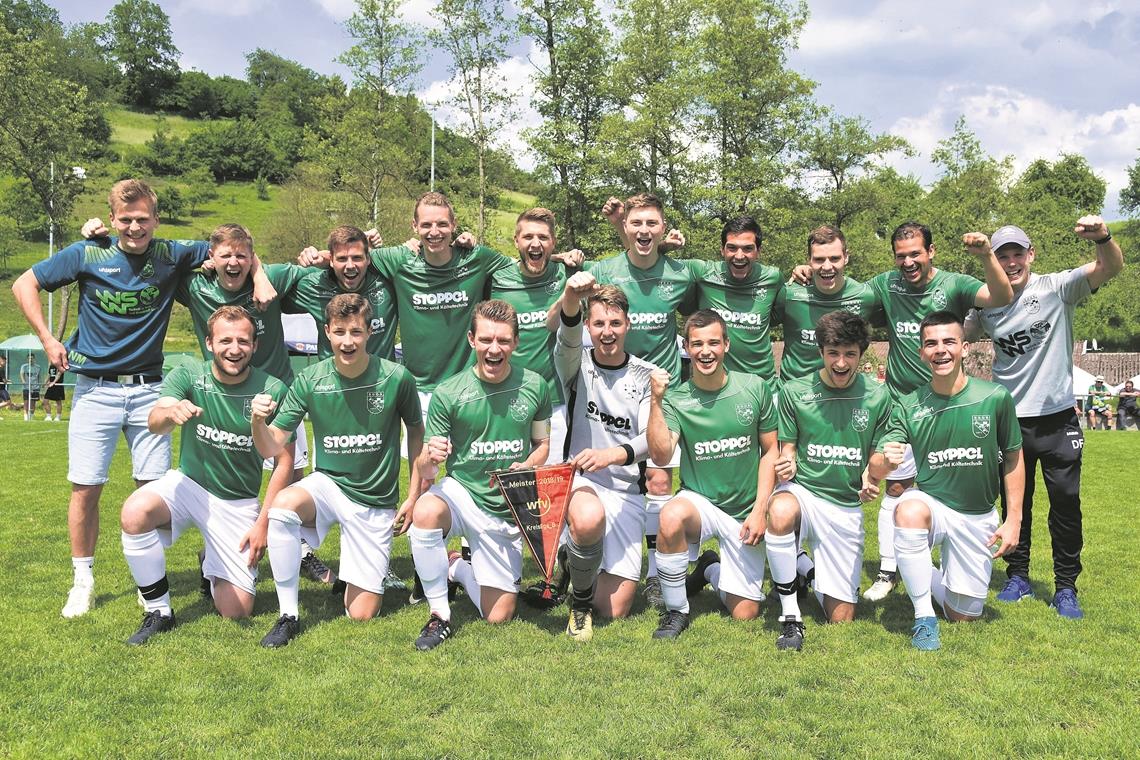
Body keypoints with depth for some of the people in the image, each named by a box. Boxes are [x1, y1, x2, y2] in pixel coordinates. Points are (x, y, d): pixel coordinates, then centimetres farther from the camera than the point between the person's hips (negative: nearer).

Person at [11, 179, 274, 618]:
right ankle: (82, 581, 18)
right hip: (95, 388, -1)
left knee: (153, 486, 2)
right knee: (85, 487, 0)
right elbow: (24, 285, 6)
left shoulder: (172, 255, -2)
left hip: (148, 388, 1)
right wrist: (47, 340, -2)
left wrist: (260, 278, -12)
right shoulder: (88, 255, -3)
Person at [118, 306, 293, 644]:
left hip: (238, 502, 0)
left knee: (235, 611, -5)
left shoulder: (272, 390, -13)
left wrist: (263, 522, -11)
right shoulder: (189, 375, -10)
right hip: (188, 484, 1)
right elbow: (154, 423, -27)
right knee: (134, 512, -34)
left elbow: (284, 461, -7)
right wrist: (171, 413, -52)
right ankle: (159, 612, -11)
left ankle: (213, 568, 32)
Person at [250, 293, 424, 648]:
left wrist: (413, 497, 1)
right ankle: (289, 616, -18)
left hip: (377, 502, -1)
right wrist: (258, 421, -31)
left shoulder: (396, 378, -14)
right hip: (328, 484, 1)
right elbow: (272, 447, -8)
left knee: (361, 614, -2)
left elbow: (416, 432, 4)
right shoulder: (310, 380, -10)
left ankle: (365, 573, 35)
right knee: (282, 506, -35)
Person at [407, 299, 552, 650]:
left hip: (509, 509, 2)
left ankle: (455, 567, 34)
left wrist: (528, 467, -12)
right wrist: (431, 457, -34)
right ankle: (439, 616, -16)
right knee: (425, 511, -38)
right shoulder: (448, 393, -12)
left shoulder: (534, 386, -5)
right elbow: (425, 472, -10)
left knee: (498, 616, 3)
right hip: (461, 493, -2)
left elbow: (543, 443, 10)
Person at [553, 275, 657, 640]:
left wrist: (612, 454, -33)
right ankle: (579, 600, -9)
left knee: (615, 608, -4)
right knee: (590, 519, -40)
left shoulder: (645, 375, 1)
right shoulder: (576, 364, -1)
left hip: (627, 490, 2)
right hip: (580, 479, -1)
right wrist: (571, 297, -48)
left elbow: (651, 439, -11)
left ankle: (576, 560, 31)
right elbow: (568, 338, -26)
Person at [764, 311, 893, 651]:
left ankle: (813, 575, 37)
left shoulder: (878, 396, -1)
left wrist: (872, 477, -13)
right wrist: (787, 465, -20)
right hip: (802, 492, -2)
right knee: (781, 512, -41)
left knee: (841, 620, 2)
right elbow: (787, 449, 3)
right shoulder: (794, 391, -6)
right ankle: (790, 617, -23)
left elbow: (877, 457, 9)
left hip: (847, 506, 2)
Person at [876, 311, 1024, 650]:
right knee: (909, 510, -38)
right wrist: (887, 461, -41)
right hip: (931, 504, -1)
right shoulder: (909, 406, -11)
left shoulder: (995, 398, -12)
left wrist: (1013, 520, -1)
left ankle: (931, 577, 41)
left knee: (963, 617, 6)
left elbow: (1013, 459, 1)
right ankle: (924, 619, -22)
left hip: (978, 518, 1)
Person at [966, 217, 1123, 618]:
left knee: (1066, 502, 5)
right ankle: (1018, 577, 28)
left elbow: (1112, 267, -22)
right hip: (1009, 419, 2)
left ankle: (1066, 588, 18)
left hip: (1058, 416, -2)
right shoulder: (987, 304, 2)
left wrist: (1102, 237, -42)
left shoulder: (1057, 288, -8)